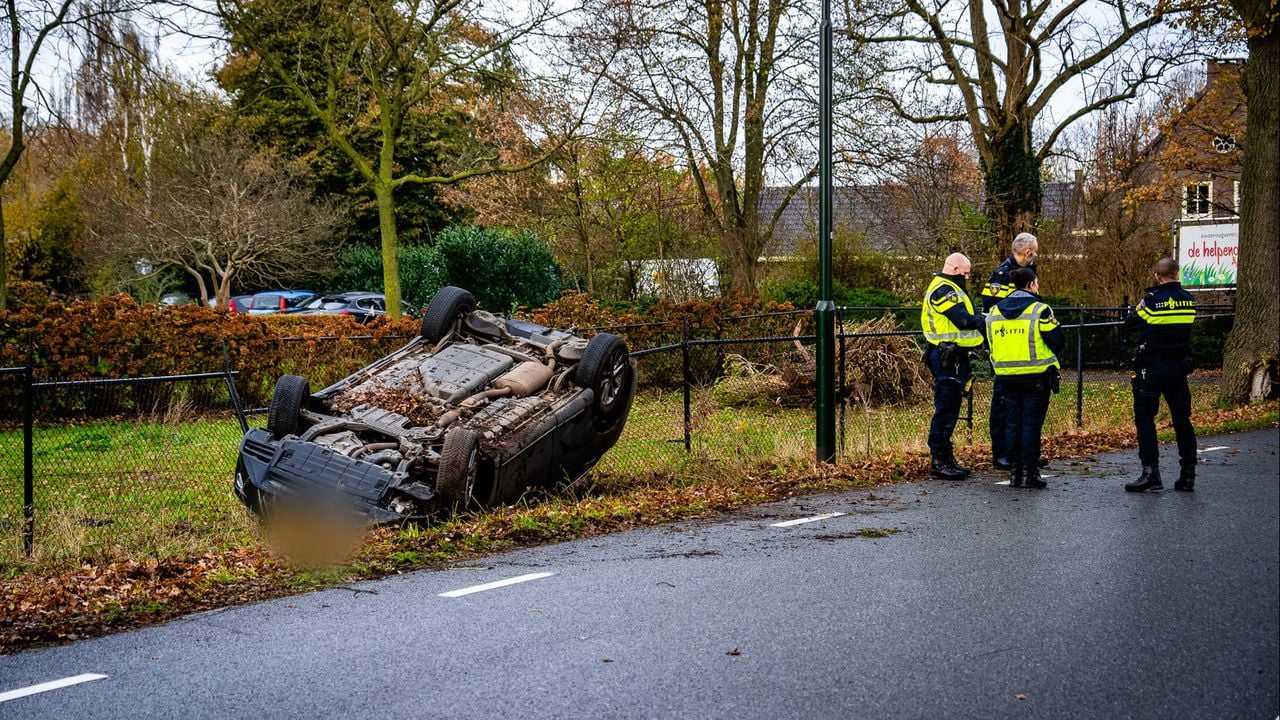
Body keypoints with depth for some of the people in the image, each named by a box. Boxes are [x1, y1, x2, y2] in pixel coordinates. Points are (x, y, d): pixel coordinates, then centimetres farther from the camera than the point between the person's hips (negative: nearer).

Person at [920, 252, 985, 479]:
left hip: (953, 356, 11)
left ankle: (946, 458, 20)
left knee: (950, 408, 14)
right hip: (946, 357, -11)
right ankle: (938, 460, -5)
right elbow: (964, 319, -21)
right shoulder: (943, 290, -14)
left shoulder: (949, 288, 22)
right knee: (945, 408, -8)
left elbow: (965, 318, 16)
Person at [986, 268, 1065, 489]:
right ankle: (1029, 473, 0)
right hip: (1036, 377, -5)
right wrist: (1046, 355, 10)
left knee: (1012, 423, 11)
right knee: (1031, 424, 0)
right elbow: (1058, 340, -9)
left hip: (1006, 377, 5)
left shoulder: (994, 312, 8)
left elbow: (991, 344, 13)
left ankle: (1014, 472, 13)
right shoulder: (1039, 310, -11)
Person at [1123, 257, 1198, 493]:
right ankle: (1188, 474, 15)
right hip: (1179, 367, 5)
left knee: (1144, 418, 0)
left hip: (1152, 367, -5)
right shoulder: (1188, 300, 2)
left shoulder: (1151, 300, -14)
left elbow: (1129, 323, -3)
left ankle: (1151, 474, -7)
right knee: (1182, 418, 11)